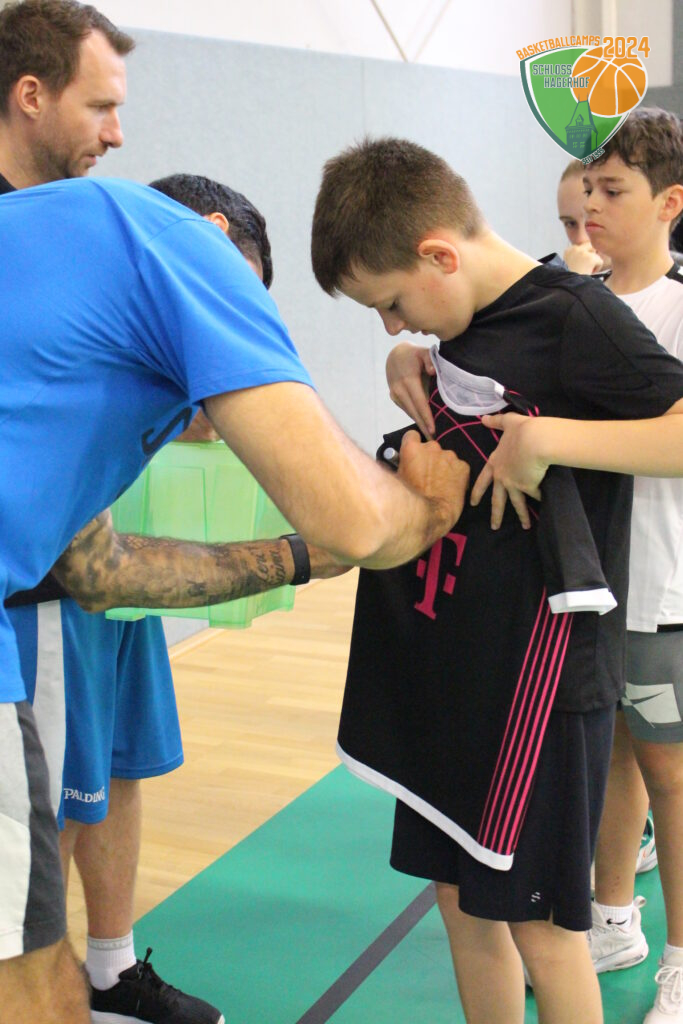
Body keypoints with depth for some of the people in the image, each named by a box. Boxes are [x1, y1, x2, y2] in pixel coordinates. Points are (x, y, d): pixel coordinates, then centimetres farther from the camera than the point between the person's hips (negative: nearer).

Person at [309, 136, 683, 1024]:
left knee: (540, 921, 5)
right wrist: (414, 362, 7)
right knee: (461, 897, 17)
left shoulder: (574, 315, -15)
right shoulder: (464, 323, 8)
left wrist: (545, 436, -27)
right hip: (448, 666, 8)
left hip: (537, 675, -8)